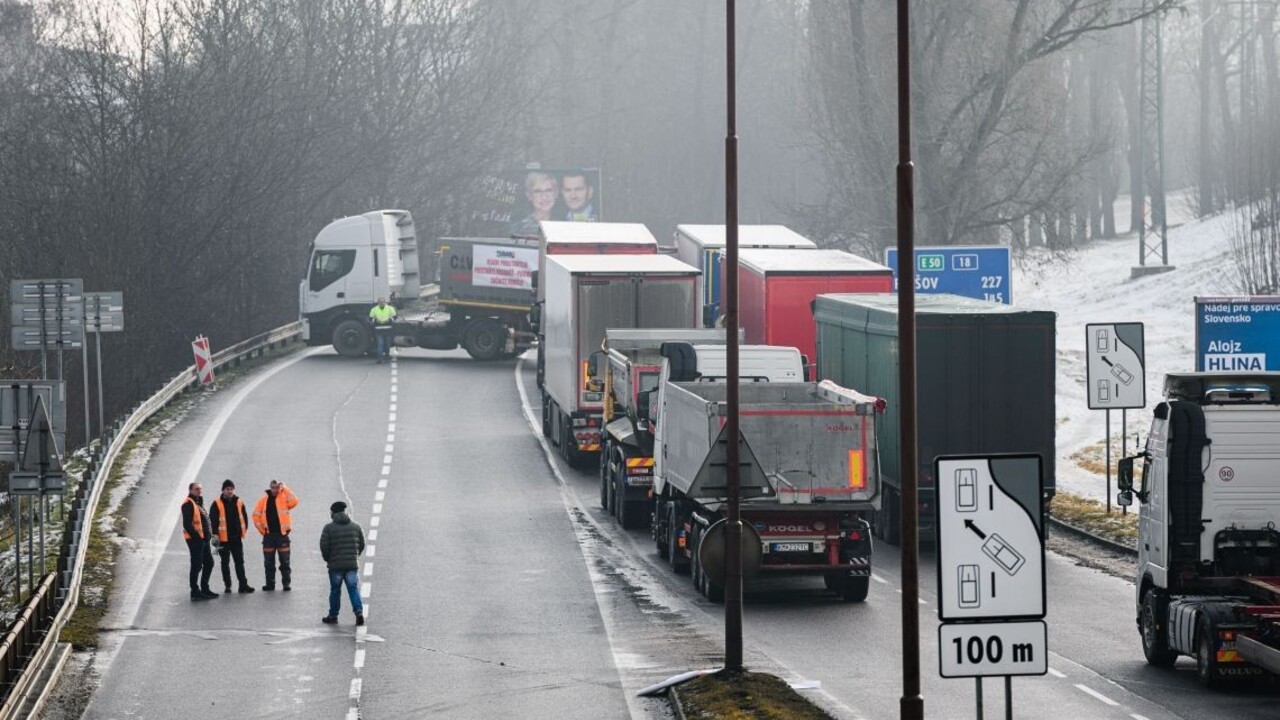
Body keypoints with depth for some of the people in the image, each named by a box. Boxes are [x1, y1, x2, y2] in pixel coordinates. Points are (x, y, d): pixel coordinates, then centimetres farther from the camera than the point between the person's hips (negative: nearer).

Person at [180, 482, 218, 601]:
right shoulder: (188, 503, -12)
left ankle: (204, 589, 26)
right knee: (197, 565, -7)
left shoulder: (199, 502, 19)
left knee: (209, 563, 16)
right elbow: (187, 524, -20)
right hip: (195, 539, -10)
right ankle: (195, 592, -2)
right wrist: (196, 536, -20)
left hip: (203, 538, 10)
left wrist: (209, 533, 14)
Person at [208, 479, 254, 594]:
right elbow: (212, 520, -7)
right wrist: (215, 534, -13)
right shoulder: (217, 504, -6)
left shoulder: (239, 503, 6)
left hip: (237, 538, 3)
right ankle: (227, 585, 13)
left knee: (240, 562, 3)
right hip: (223, 538, -3)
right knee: (225, 563, 7)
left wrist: (244, 531, 7)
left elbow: (244, 518, 15)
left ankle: (243, 585, 3)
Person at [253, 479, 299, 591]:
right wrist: (262, 529, 0)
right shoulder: (264, 500, 6)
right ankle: (270, 583, 13)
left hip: (282, 533, -2)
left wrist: (284, 488, -17)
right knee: (269, 562, 7)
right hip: (268, 535, 3)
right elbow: (256, 515, 8)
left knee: (284, 561, 0)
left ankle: (286, 583, 5)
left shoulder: (284, 498, 0)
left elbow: (294, 501, -20)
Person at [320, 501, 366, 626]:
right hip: (352, 564, 2)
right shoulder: (355, 526, 5)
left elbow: (324, 547, -9)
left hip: (335, 565, -2)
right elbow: (362, 545, 9)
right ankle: (359, 612, -14)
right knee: (353, 589, 3)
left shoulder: (329, 528, -7)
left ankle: (333, 616, 17)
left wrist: (328, 559, 8)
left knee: (335, 591, 9)